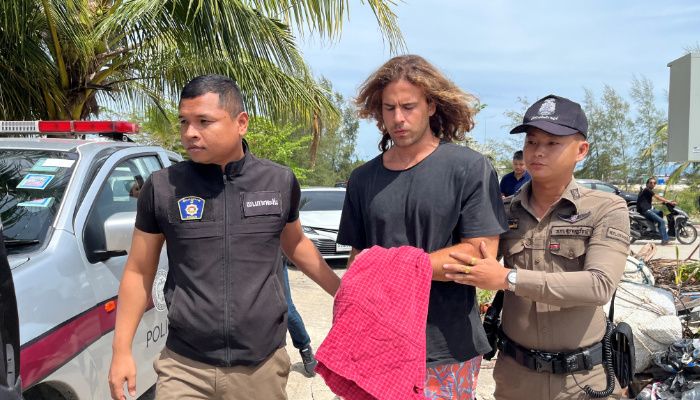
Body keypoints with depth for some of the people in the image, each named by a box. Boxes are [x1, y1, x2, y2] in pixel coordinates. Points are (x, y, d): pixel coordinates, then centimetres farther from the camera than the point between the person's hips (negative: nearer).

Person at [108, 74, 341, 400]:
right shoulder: (162, 188, -3)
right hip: (184, 368, -1)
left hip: (263, 366, 1)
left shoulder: (281, 182, -1)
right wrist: (122, 351, 1)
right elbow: (138, 272, 5)